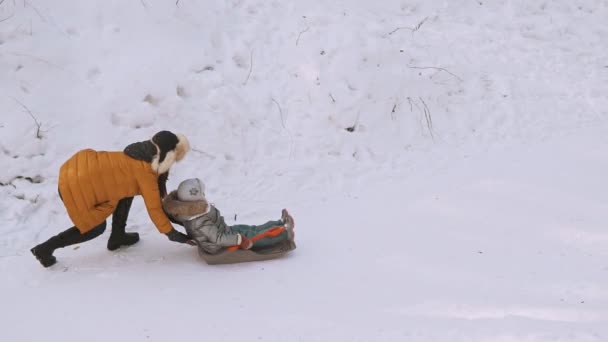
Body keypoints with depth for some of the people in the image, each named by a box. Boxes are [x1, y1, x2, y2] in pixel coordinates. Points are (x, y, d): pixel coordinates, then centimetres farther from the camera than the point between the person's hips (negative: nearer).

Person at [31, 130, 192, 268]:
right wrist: (171, 233, -3)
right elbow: (154, 208, -10)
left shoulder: (143, 155, 9)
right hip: (76, 186, -9)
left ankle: (117, 237, 25)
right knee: (96, 228, 11)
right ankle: (45, 249, 13)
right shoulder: (146, 172, -15)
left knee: (126, 187, 15)